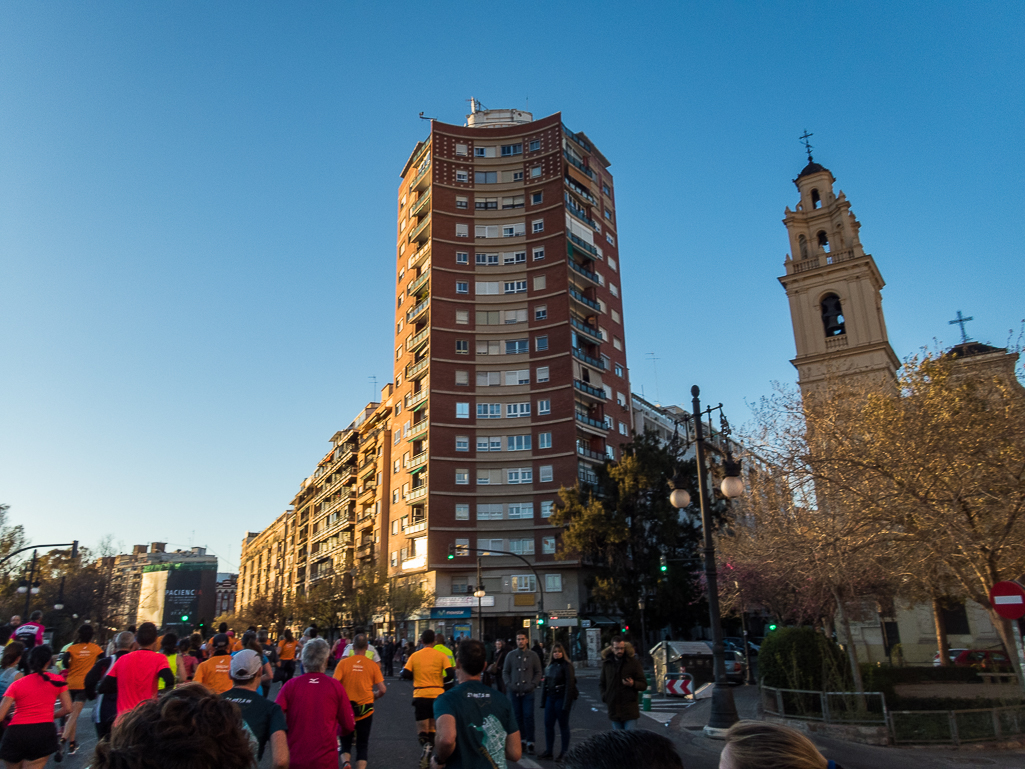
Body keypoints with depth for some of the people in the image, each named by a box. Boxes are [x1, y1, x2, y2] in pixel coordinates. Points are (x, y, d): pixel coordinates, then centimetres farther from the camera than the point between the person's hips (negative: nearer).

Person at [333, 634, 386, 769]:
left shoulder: (343, 663, -6)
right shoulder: (373, 665, -4)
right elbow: (382, 689, -5)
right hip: (365, 710, 0)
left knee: (346, 742, 18)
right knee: (362, 745, 13)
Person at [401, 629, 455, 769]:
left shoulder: (414, 656, 1)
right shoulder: (441, 656, -2)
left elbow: (405, 674, -4)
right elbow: (451, 674, -10)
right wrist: (442, 680, 9)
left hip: (420, 696, 0)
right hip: (437, 695, 1)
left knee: (422, 730, 5)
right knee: (432, 728, 19)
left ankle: (425, 745, -24)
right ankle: (428, 757, 13)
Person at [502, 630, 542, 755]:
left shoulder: (533, 656, 2)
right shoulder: (510, 655, 5)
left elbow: (538, 673, 6)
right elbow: (505, 672, 8)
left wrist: (532, 685, -7)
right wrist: (509, 684, -6)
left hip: (528, 692, -2)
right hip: (514, 692, 2)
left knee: (528, 717, -5)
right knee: (517, 717, 7)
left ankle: (530, 742, 4)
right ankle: (521, 740, 20)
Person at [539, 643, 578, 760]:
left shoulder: (567, 665, -10)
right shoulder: (549, 666, 11)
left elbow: (570, 684, -14)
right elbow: (546, 683, 13)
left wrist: (566, 703, -18)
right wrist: (543, 699, 9)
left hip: (561, 698, -6)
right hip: (550, 698, 6)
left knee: (563, 726, 4)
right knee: (548, 725, 8)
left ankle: (564, 752, 14)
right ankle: (548, 751, 18)